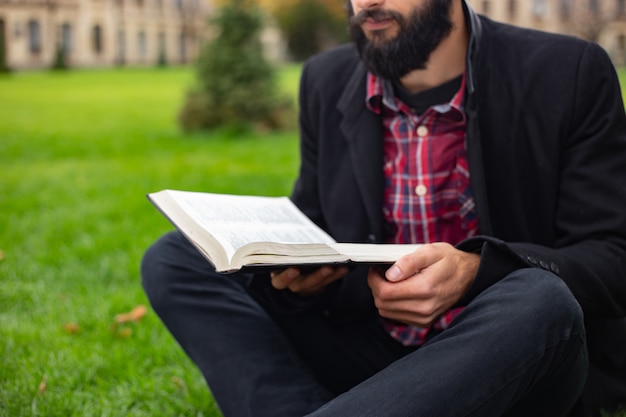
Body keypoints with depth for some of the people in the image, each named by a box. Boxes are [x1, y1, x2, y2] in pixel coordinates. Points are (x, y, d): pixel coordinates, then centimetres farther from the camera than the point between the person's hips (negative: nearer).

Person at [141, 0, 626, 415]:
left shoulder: (570, 75, -9)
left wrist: (476, 271, -28)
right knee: (174, 259, -8)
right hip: (369, 350, 4)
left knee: (540, 301, -38)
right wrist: (295, 265, -13)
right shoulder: (328, 82, 4)